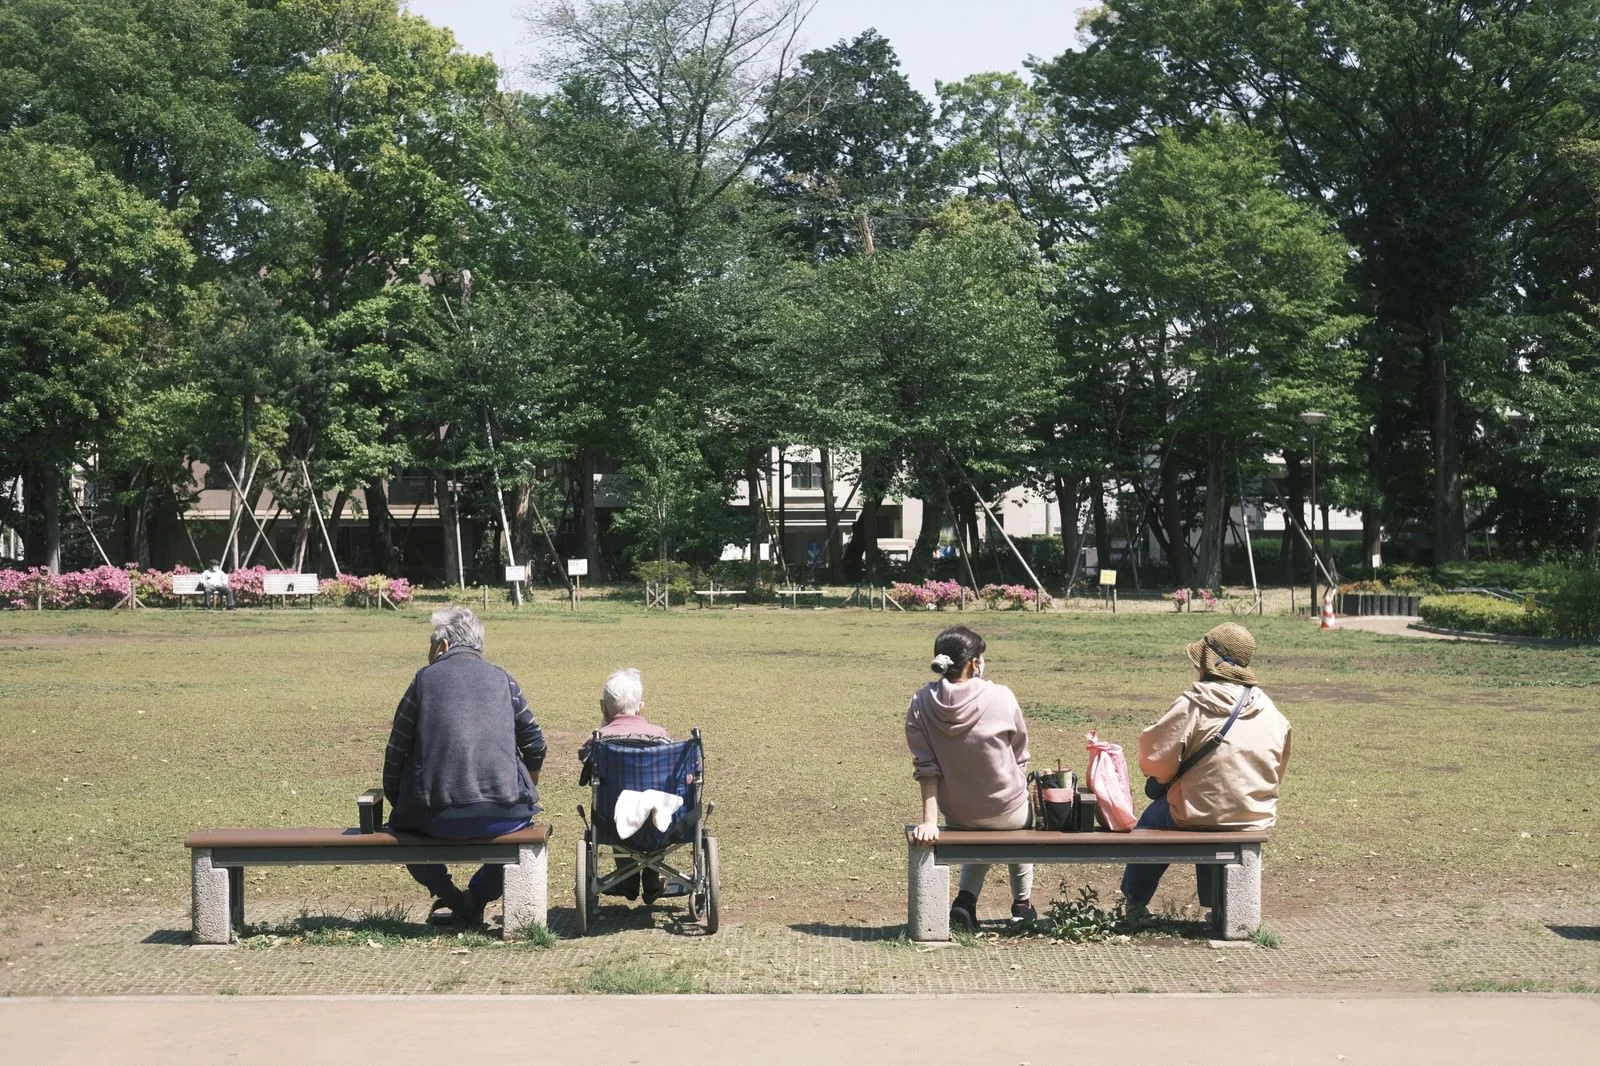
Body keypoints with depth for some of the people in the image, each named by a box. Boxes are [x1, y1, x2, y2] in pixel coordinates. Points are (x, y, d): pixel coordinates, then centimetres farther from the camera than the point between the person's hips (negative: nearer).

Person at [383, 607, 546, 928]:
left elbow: (396, 752, 8)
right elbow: (535, 747, 13)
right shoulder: (502, 679, 12)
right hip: (504, 814, 1)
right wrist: (528, 792, 30)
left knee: (402, 825, 30)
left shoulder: (426, 678, 7)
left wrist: (395, 798, 24)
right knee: (520, 820, 35)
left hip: (439, 817, -1)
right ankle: (477, 898, 23)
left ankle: (452, 899, 16)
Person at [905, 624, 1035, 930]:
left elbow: (925, 767, -13)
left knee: (981, 833, 37)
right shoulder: (1001, 698, -18)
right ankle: (1022, 903, 43)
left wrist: (929, 820, -12)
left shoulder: (921, 704, -13)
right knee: (1025, 819, 35)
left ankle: (966, 899, 16)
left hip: (956, 815, 2)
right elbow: (1020, 758, -5)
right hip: (1007, 810, -2)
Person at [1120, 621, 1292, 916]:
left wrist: (1169, 779, 5)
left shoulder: (1193, 705, -17)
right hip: (1258, 820, 5)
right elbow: (1275, 774, 9)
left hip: (1201, 817, -4)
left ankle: (1134, 903, 34)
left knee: (1152, 818, 25)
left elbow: (1154, 759, -16)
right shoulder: (1273, 713, 1)